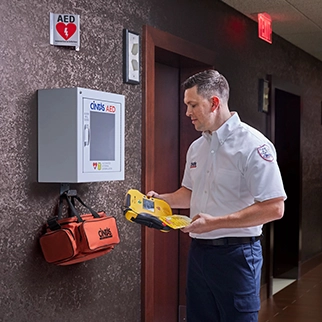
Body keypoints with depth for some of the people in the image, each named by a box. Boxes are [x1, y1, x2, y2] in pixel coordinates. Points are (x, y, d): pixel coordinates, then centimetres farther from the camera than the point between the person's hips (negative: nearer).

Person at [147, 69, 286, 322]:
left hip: (236, 254, -7)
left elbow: (274, 208, -20)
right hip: (199, 251, 7)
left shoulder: (252, 145, -15)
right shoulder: (196, 147, 9)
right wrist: (161, 199, 5)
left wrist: (215, 223, -22)